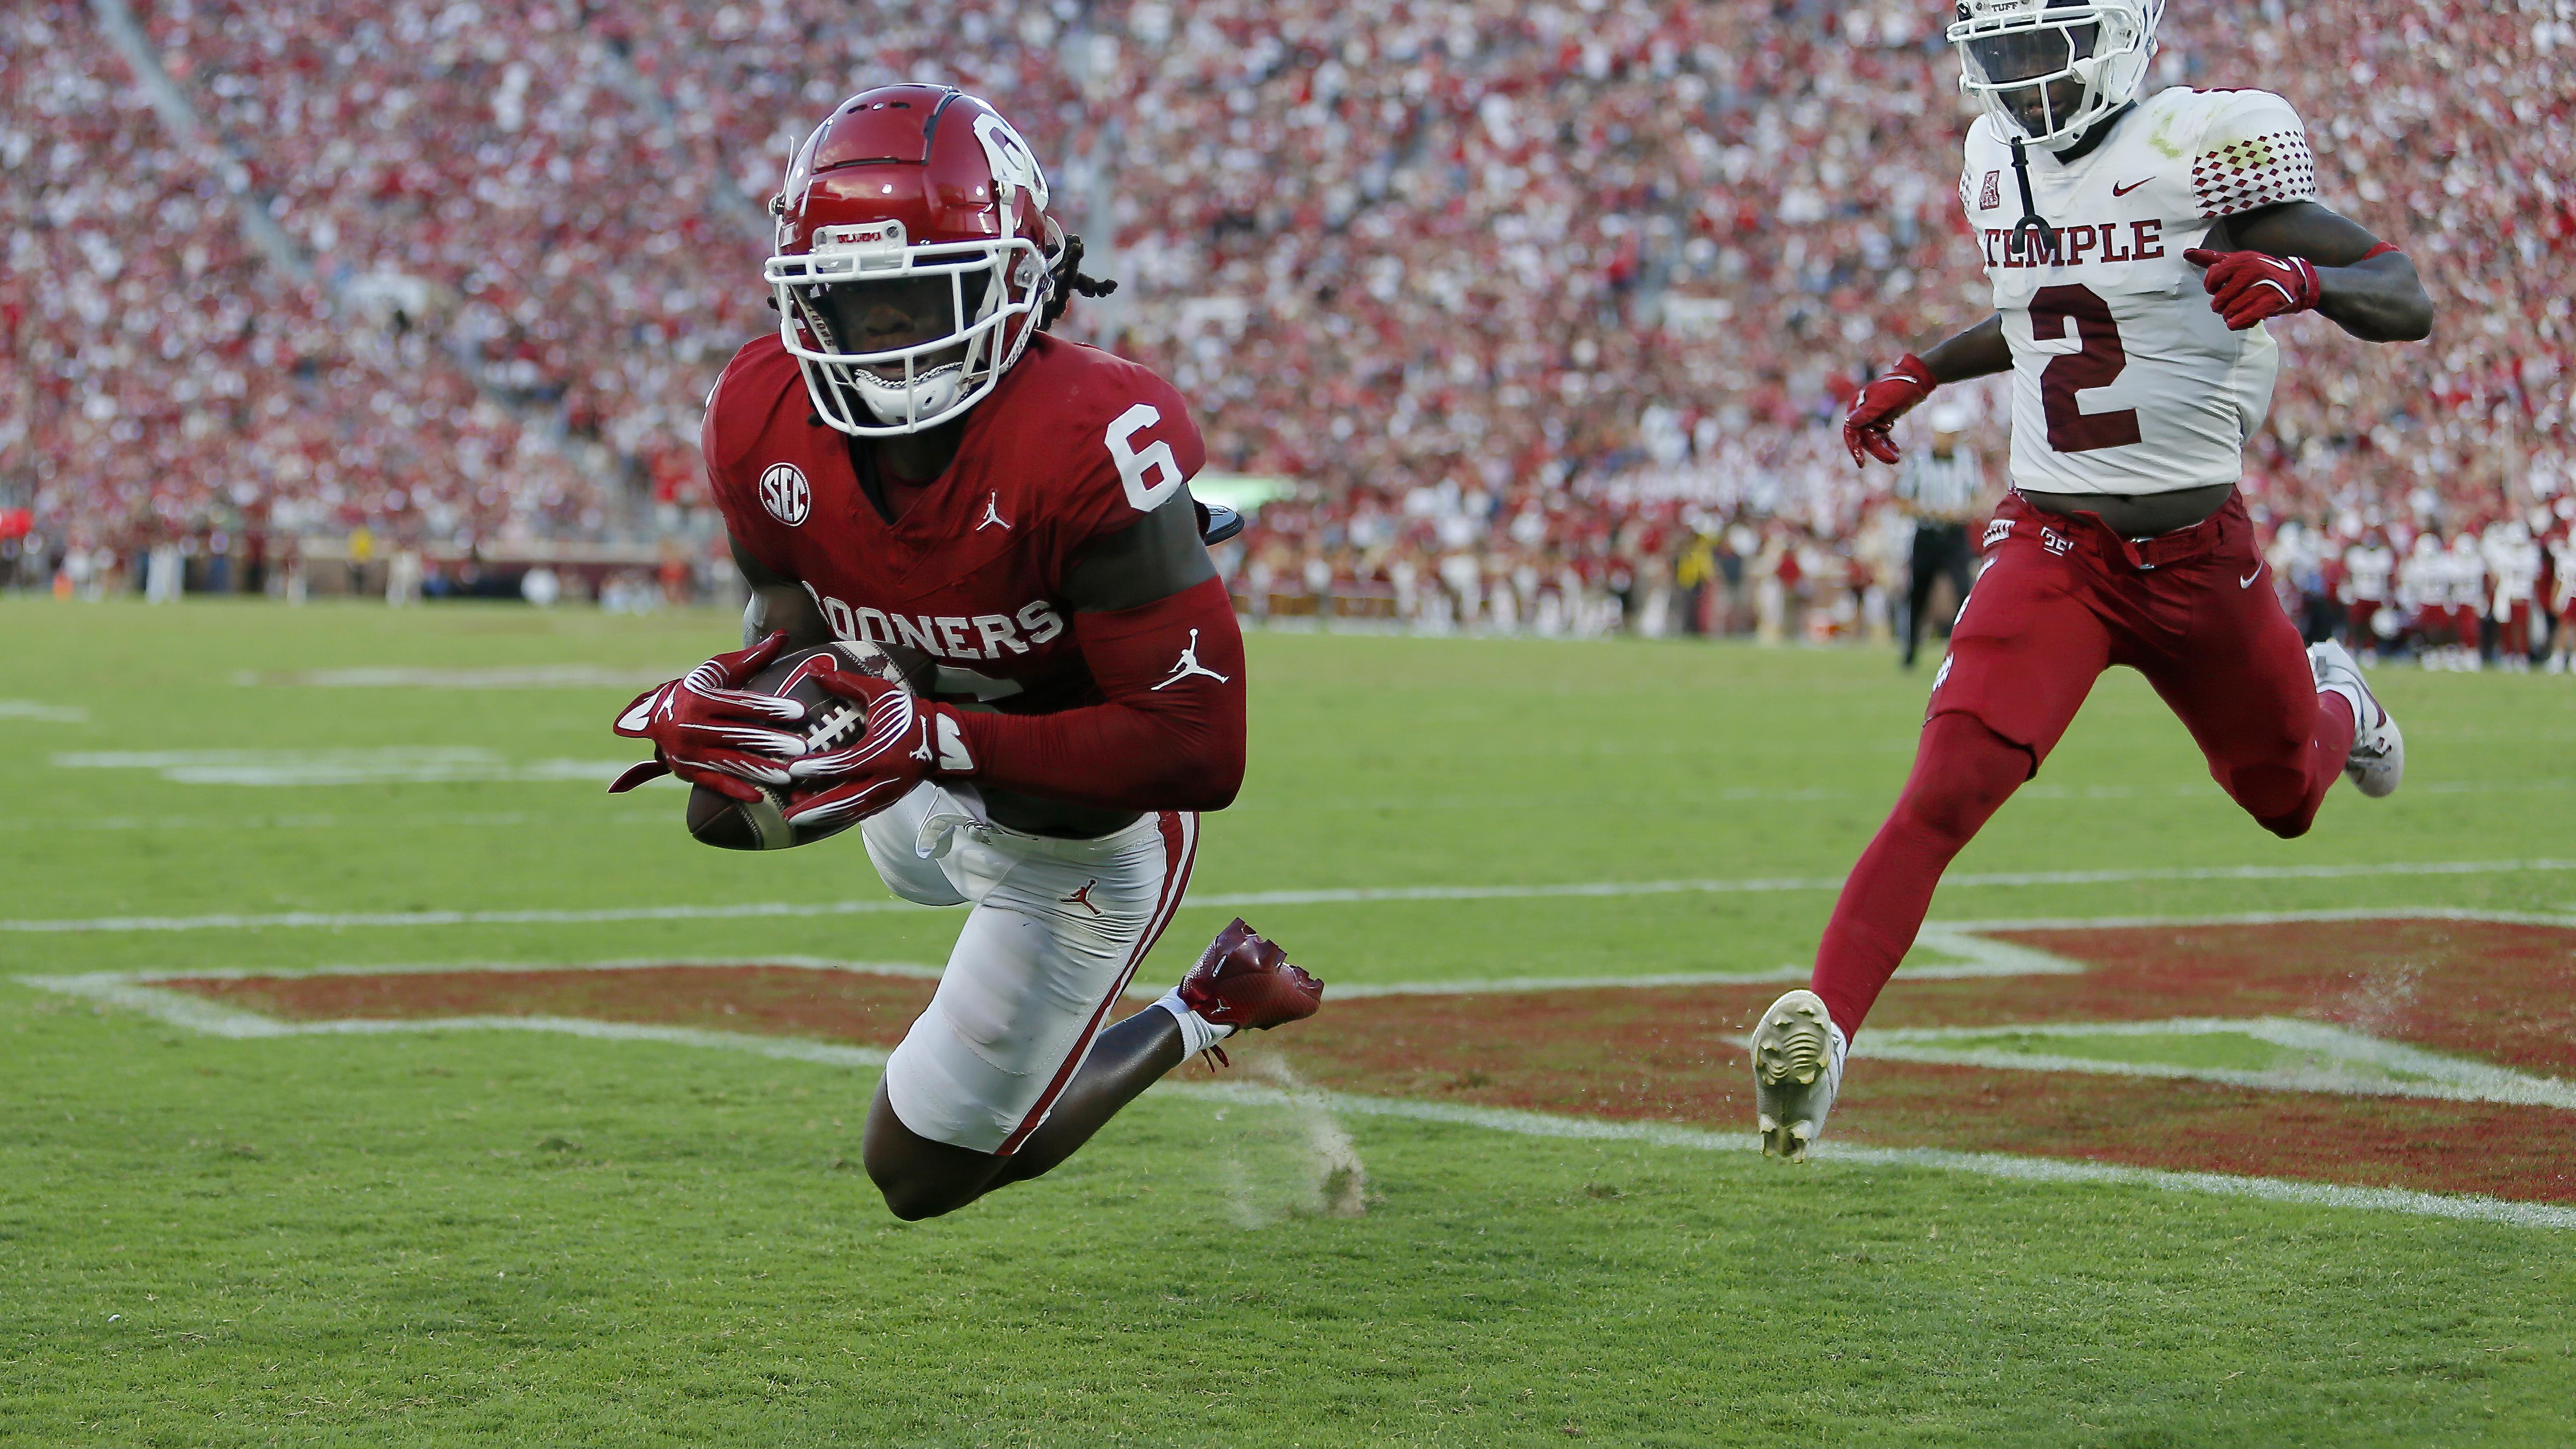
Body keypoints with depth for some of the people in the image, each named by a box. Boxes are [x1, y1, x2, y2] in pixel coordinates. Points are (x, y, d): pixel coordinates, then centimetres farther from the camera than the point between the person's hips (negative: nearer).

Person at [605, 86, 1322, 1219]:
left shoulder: (1092, 445, -41)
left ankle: (1205, 1014, 25)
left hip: (1085, 825, -6)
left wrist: (933, 741, -44)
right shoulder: (765, 417, -21)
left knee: (925, 1175, 7)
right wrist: (728, 702, -26)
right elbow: (793, 614, -1)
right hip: (934, 795, 6)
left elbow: (1200, 752, -40)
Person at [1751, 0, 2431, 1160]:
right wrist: (1923, 373, 17)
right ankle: (1821, 1029, -26)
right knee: (1946, 792, -20)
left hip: (2201, 551, -2)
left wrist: (2302, 278, -36)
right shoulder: (1998, 160, 4)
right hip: (2050, 546, 2)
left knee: (2285, 795, 22)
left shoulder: (2196, 148, -15)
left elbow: (2409, 305, -16)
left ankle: (2331, 698, 57)